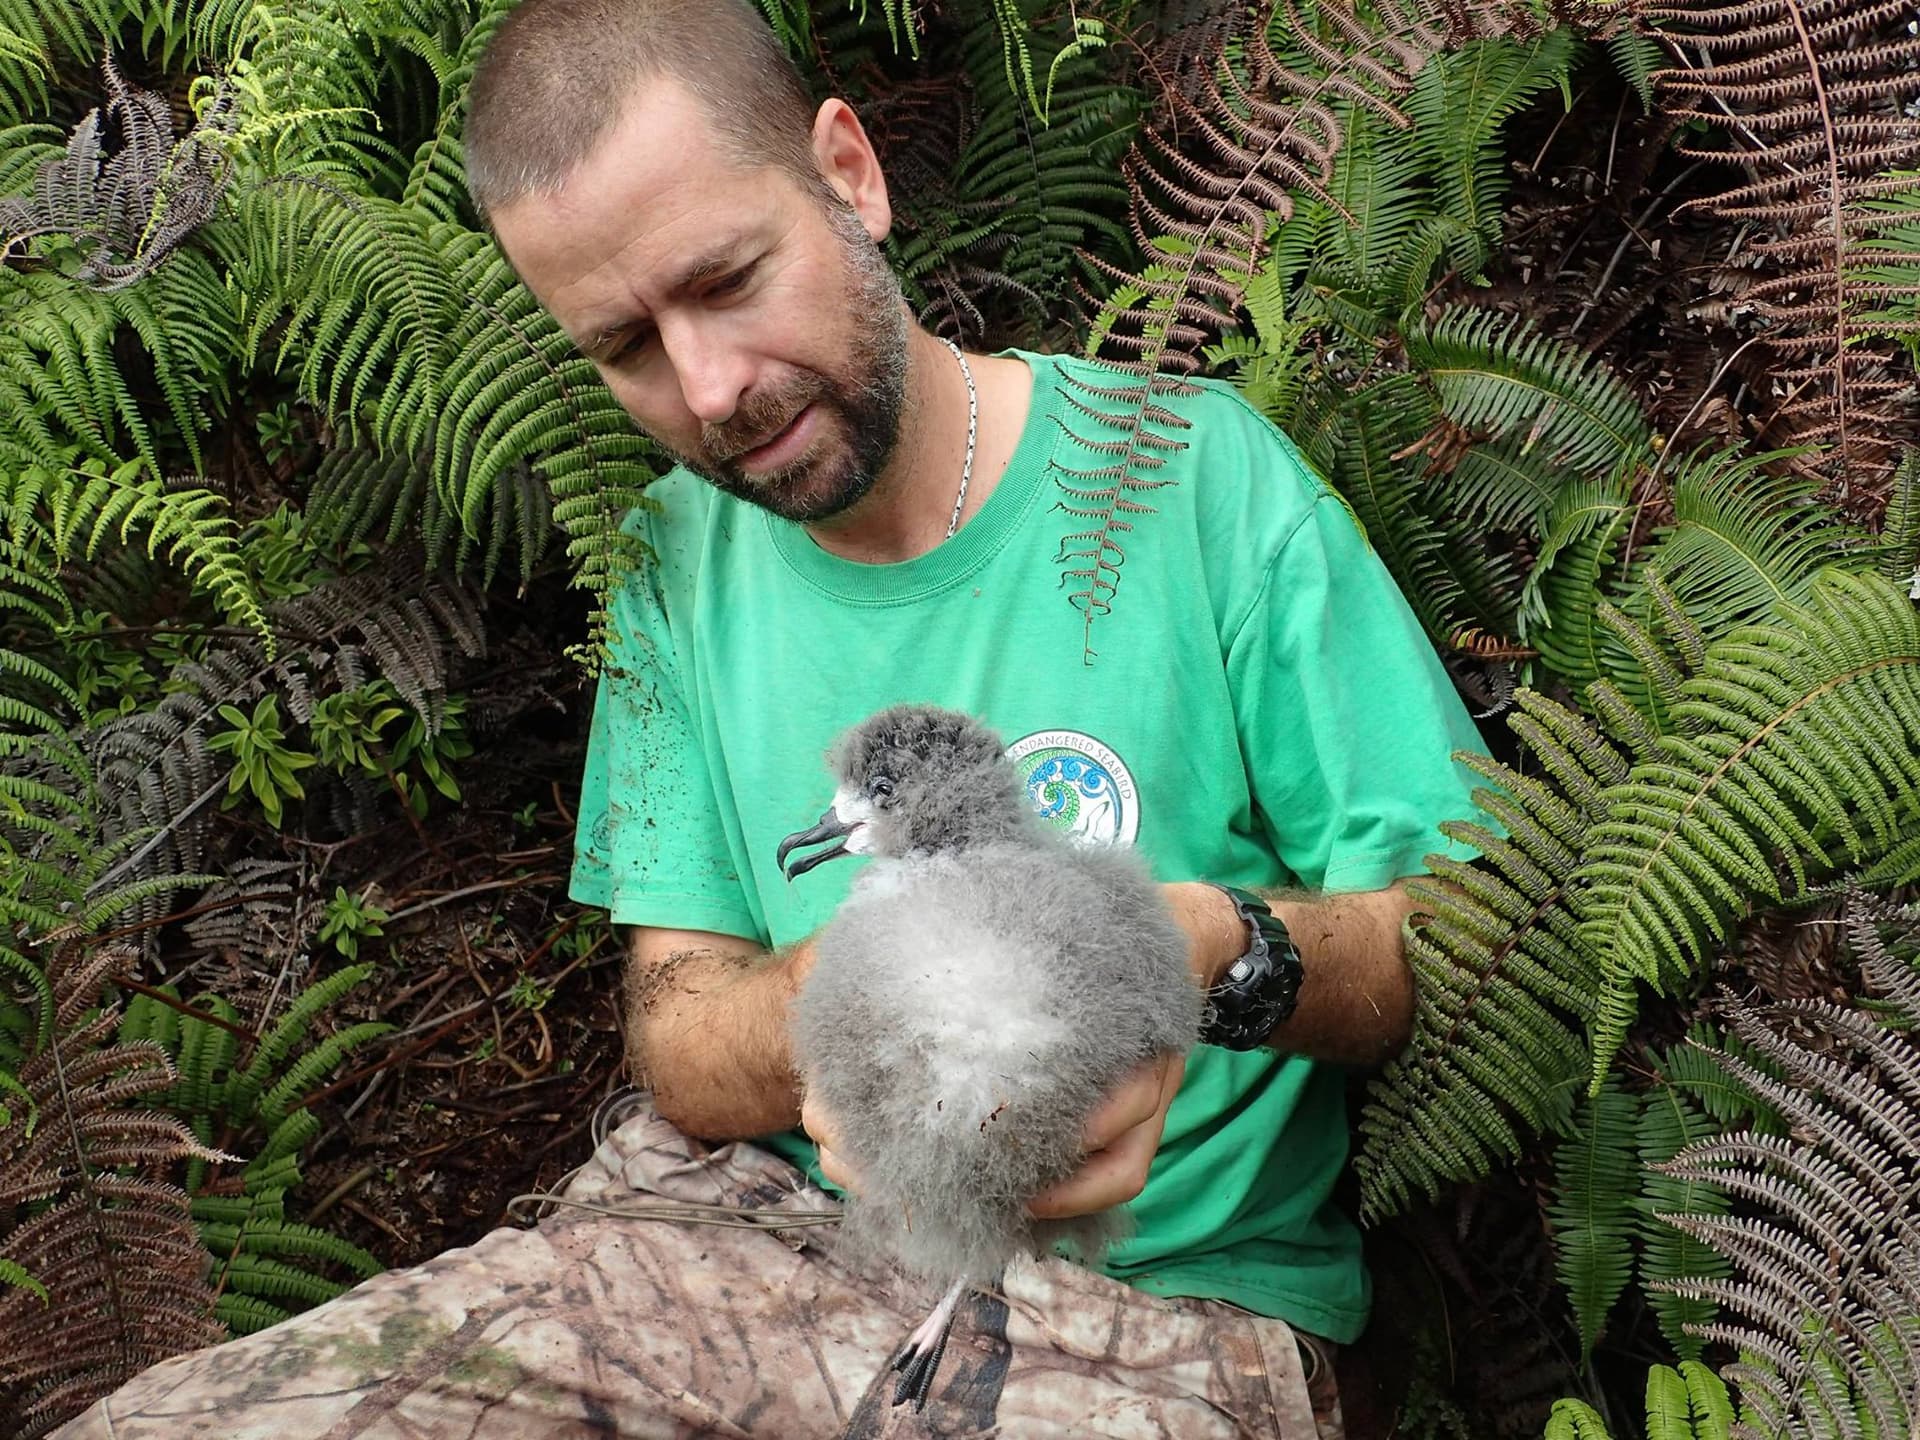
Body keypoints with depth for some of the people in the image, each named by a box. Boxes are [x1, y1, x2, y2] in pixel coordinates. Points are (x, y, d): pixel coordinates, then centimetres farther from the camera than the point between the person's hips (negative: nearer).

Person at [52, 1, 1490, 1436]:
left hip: (1169, 1299, -3)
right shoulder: (678, 560, 7)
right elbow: (682, 1060, 2)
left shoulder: (1196, 470, -5)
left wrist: (1217, 949, -27)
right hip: (756, 1213, 4)